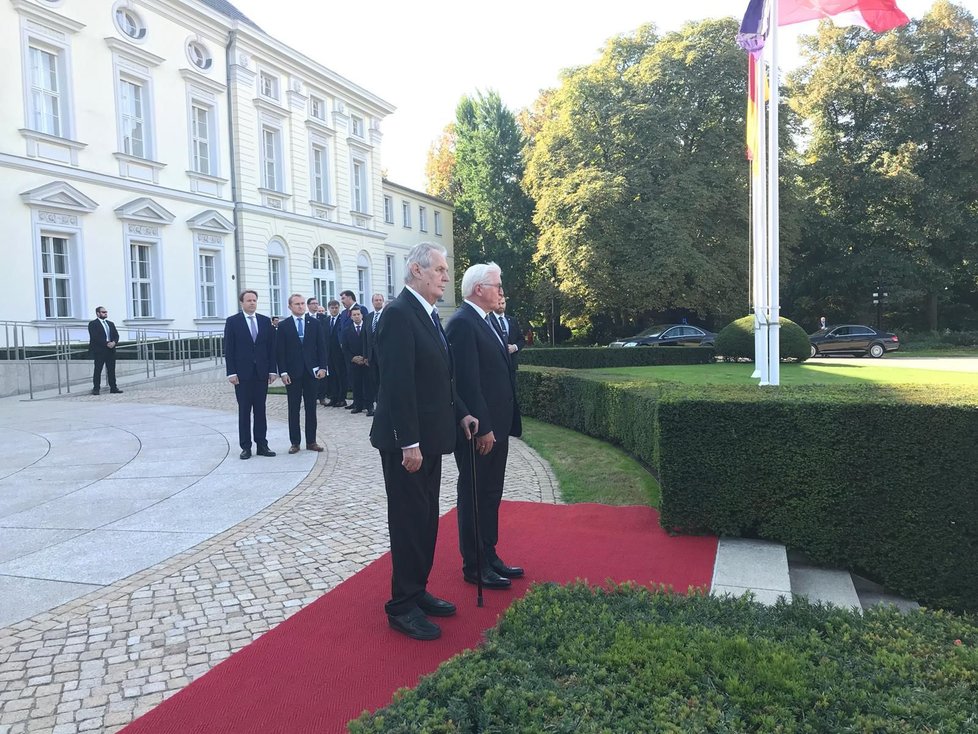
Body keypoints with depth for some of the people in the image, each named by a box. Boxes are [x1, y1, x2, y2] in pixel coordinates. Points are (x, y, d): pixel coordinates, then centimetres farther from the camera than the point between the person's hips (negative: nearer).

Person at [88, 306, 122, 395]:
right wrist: (106, 343, -19)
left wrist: (114, 342, -9)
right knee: (98, 370, -3)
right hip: (99, 350, -6)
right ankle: (96, 389, 0)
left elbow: (116, 335, 12)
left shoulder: (110, 323, 19)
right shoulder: (93, 324, -2)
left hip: (111, 350, 6)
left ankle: (113, 387, 8)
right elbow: (95, 337, -13)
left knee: (111, 370, 5)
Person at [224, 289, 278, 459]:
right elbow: (229, 350, -3)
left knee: (260, 410, 7)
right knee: (244, 411, 3)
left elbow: (271, 347, 7)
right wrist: (231, 372, -9)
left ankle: (262, 445, 12)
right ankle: (245, 447, 9)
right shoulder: (232, 322, 0)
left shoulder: (265, 321, 8)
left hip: (261, 373, 3)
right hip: (242, 374, -2)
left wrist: (273, 370, 1)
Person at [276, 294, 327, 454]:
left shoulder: (314, 323, 5)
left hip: (311, 371, 2)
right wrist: (283, 372, -9)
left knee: (311, 408, 6)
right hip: (292, 373, -1)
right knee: (293, 409, 4)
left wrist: (322, 367, -4)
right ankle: (295, 442, 10)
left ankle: (311, 441, 13)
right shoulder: (283, 326, 1)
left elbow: (321, 347, 5)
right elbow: (280, 351, -1)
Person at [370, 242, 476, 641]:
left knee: (426, 518, 18)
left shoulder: (429, 315, 13)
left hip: (429, 437, 9)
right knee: (409, 520, 1)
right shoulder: (399, 313, -17)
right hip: (406, 441, -9)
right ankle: (402, 606, 15)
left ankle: (417, 591, 32)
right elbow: (398, 384, -23)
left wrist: (460, 413, 10)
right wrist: (409, 442, -24)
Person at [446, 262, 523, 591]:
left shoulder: (486, 321, 14)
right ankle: (474, 566, 15)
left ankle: (489, 556, 29)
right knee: (474, 497, 3)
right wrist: (482, 428, -22)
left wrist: (500, 424, 14)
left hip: (495, 426, 10)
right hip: (479, 429, -9)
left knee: (491, 494, 17)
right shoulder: (463, 323, -16)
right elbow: (468, 382, -21)